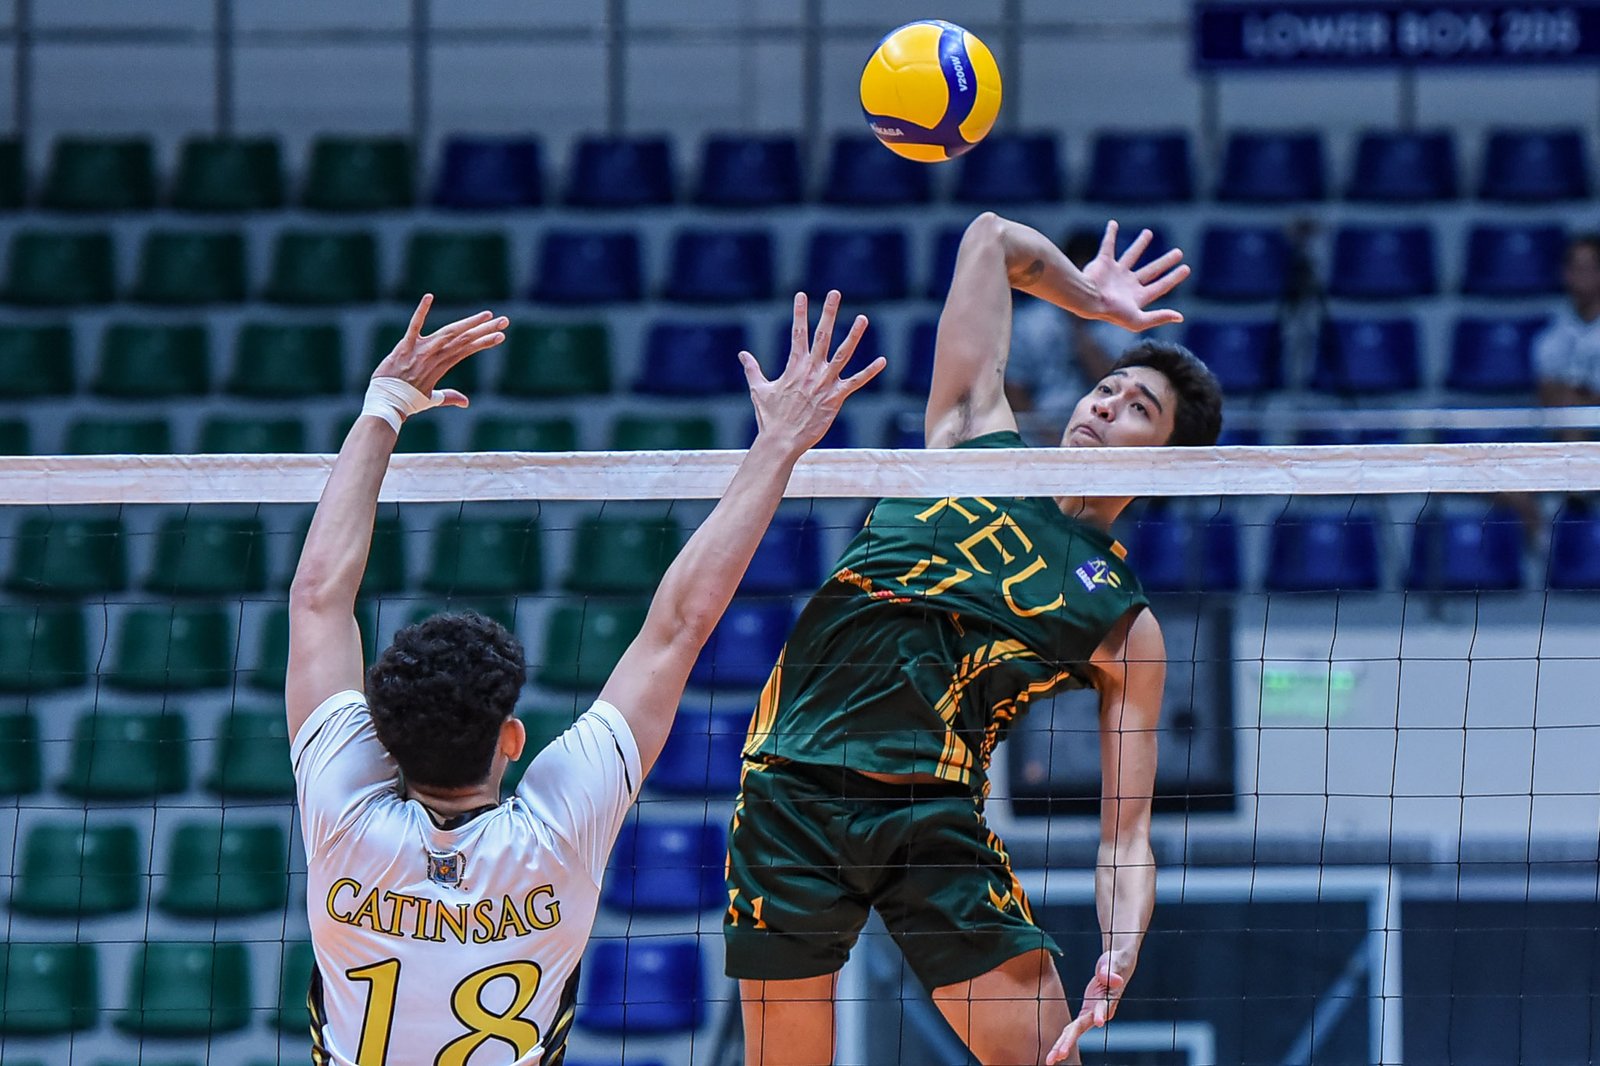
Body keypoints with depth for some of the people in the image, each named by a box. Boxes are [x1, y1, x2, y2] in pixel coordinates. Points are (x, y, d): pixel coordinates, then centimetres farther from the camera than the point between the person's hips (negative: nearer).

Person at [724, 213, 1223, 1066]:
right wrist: (1086, 297, 36)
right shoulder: (979, 437, 15)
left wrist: (1119, 952, -15)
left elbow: (1125, 835, 3)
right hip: (794, 787, 1)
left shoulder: (1127, 626, 8)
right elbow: (990, 238, 21)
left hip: (935, 814, -1)